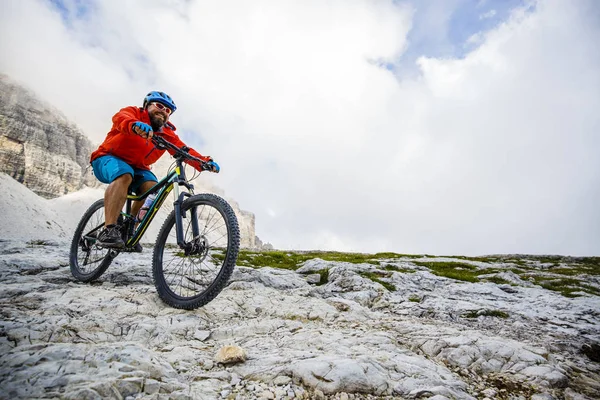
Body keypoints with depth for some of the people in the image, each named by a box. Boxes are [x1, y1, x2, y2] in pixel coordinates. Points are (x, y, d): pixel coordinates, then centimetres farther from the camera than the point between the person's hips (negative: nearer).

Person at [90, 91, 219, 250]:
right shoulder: (134, 112, -8)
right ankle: (109, 230, -40)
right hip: (109, 158, -4)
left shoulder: (167, 134, 2)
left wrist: (205, 162, -30)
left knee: (152, 187, -26)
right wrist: (134, 124, -57)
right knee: (124, 175, -37)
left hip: (136, 167, 4)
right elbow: (120, 118, -32)